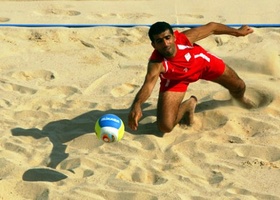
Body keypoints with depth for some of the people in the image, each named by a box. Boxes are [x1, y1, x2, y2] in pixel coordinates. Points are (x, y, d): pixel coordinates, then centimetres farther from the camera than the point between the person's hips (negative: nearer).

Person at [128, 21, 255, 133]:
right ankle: (188, 106, 15)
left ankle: (240, 98, 59)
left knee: (239, 87, 18)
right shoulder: (156, 63, -44)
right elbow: (149, 83, -63)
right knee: (165, 126, -18)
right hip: (175, 79, -2)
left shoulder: (184, 38, -38)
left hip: (202, 63, 2)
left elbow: (211, 27, -20)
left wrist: (237, 32, -5)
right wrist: (137, 105, -84)